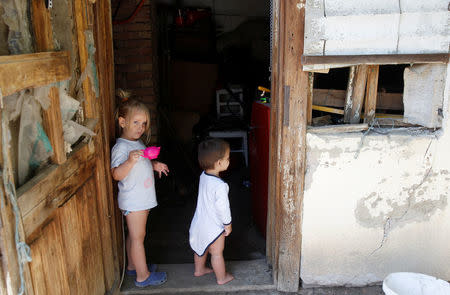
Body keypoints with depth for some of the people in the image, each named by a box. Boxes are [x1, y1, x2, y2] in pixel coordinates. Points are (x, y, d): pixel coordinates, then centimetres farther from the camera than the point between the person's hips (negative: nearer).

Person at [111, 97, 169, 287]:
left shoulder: (137, 142, 10)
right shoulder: (121, 147, -21)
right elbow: (116, 174, -30)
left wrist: (154, 165, 12)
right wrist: (130, 161, -44)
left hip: (142, 199, 9)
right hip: (133, 201, -9)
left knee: (134, 235, 21)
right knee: (137, 237, 2)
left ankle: (133, 266, 36)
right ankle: (143, 276, 14)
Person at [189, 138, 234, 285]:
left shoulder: (203, 175, -8)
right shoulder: (220, 185, -32)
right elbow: (222, 207, -26)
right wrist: (228, 224, -10)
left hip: (199, 222, 7)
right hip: (213, 227, -7)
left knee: (201, 247, 28)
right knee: (217, 253, 14)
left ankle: (199, 269, 49)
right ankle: (222, 277, 33)